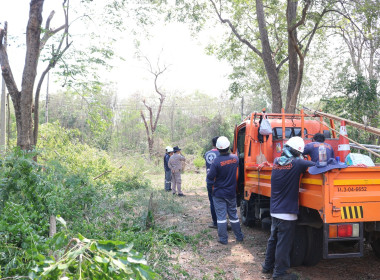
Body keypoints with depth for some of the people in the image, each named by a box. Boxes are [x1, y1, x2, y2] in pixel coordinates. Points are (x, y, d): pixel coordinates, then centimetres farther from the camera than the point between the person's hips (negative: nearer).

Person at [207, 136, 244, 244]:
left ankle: (223, 238, 9)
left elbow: (210, 177, -18)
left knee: (221, 215, 4)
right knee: (233, 214, 17)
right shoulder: (235, 158, -5)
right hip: (231, 192, 4)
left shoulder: (217, 161, -22)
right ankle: (239, 236, 26)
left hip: (219, 193, -4)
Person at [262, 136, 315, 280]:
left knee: (273, 239, 21)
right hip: (287, 213, -7)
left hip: (275, 210, 7)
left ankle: (268, 266, 33)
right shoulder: (297, 163, -17)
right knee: (283, 244, 4)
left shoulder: (276, 161, 3)